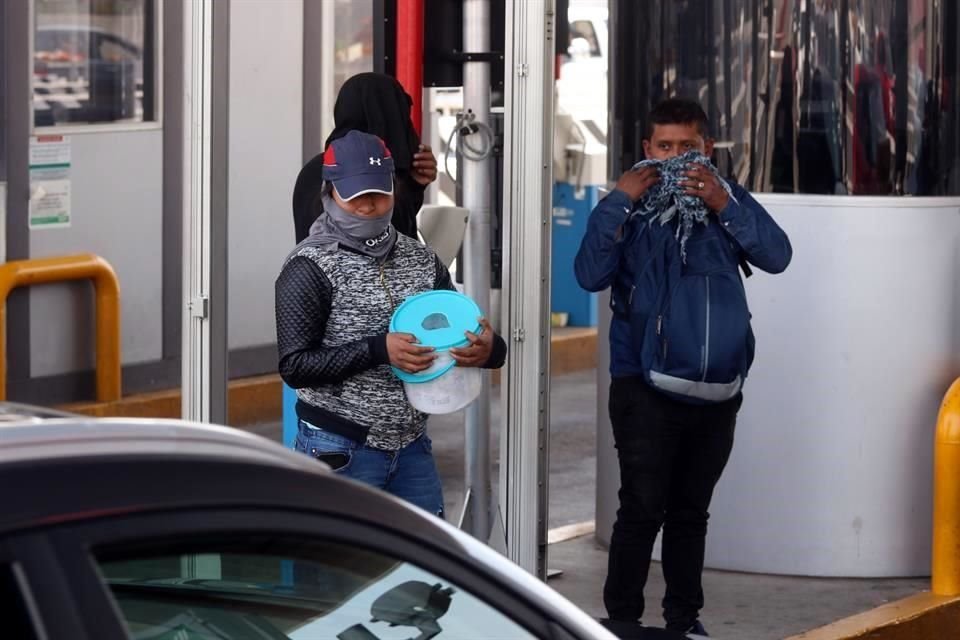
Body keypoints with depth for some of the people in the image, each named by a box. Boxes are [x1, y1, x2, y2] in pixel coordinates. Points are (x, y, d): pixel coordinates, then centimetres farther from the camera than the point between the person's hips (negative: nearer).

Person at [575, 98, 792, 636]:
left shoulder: (727, 201, 7)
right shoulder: (632, 205, 0)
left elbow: (777, 257, -8)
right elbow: (591, 274, -12)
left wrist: (724, 204, -17)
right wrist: (618, 202, -15)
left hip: (717, 388, 3)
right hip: (646, 386, -3)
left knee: (691, 510, 14)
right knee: (643, 509, -9)